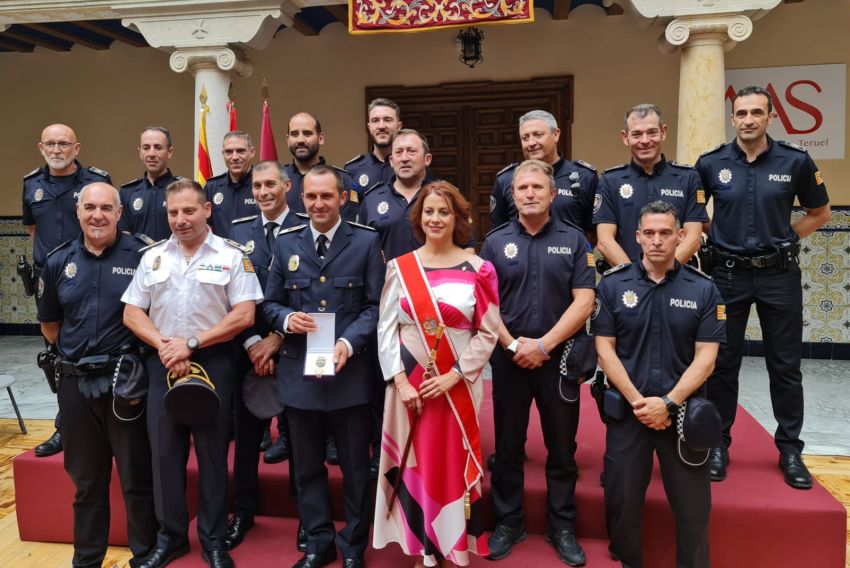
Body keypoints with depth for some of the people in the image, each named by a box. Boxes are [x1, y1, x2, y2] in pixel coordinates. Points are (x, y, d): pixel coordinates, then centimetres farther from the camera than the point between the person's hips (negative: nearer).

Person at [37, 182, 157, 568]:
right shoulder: (58, 261, 6)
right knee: (86, 479, 17)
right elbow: (49, 324, 17)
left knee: (137, 477, 6)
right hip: (76, 383, 4)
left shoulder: (141, 255, -6)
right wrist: (79, 353, 10)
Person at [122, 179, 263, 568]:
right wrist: (164, 346, -11)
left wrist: (192, 343, -14)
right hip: (163, 365, 3)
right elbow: (132, 314, 6)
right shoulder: (153, 257, 8)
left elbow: (244, 315, -10)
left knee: (213, 455, 6)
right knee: (165, 453, 10)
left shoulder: (230, 256, -3)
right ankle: (171, 536, 27)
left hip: (212, 364, -3)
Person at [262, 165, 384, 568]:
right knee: (307, 466, 14)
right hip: (298, 371, 3)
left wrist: (350, 342, -19)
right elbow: (270, 304, 10)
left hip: (351, 371, -2)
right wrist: (286, 319, -12)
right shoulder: (285, 243, 8)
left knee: (356, 466, 10)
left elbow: (375, 305, -4)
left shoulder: (366, 242, 0)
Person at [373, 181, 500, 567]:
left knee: (453, 465, 7)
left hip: (457, 386, -1)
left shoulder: (478, 270, -2)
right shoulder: (399, 268, 2)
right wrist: (400, 380, -9)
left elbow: (487, 333, -3)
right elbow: (386, 328, 1)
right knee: (415, 465, 9)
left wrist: (452, 377, -12)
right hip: (410, 385, 2)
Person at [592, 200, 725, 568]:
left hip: (684, 410, 0)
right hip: (627, 410, 0)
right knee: (621, 499, 9)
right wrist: (637, 400, -12)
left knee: (692, 503, 7)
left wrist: (668, 403, -15)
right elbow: (604, 348, -3)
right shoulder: (613, 285, 0)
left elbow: (705, 357, -4)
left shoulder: (703, 289, 0)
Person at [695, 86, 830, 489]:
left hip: (779, 275, 0)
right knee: (723, 363, 7)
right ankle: (718, 443, 21)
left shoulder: (795, 162, -1)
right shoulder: (711, 163, -1)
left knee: (785, 366, 8)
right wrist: (718, 237, 2)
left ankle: (790, 449, 22)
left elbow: (820, 212, 11)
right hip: (728, 274, 0)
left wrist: (785, 239, 1)